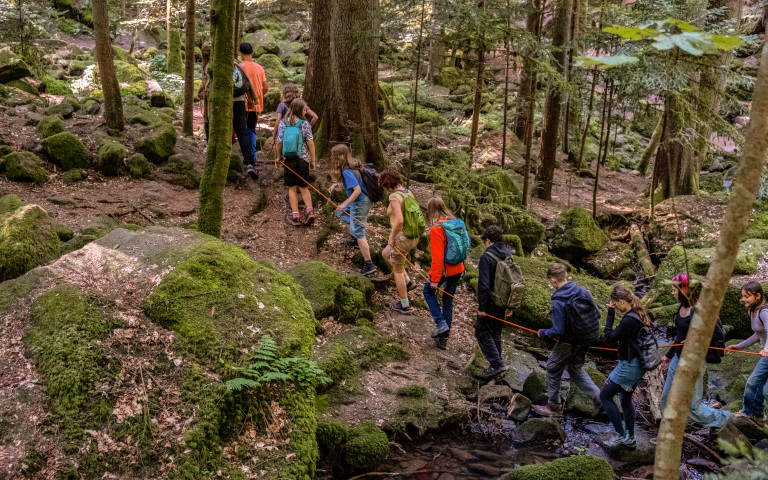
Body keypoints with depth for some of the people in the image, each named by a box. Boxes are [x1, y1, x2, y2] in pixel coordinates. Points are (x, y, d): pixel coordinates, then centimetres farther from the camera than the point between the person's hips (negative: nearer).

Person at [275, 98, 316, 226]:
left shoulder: (283, 123, -1)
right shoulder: (305, 124, -5)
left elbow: (279, 142, -3)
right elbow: (310, 143, -7)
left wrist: (278, 156, 12)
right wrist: (313, 160, 1)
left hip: (289, 159, 0)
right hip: (303, 158, 0)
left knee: (292, 188, 8)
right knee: (303, 187, 13)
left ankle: (295, 215, 5)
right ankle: (310, 210, -4)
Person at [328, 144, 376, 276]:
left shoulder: (347, 172, -25)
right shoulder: (353, 164, 3)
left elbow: (357, 190, -28)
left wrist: (345, 204, -23)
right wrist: (335, 184, 13)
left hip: (360, 203, -10)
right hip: (365, 200, 10)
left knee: (359, 233, -5)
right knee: (340, 212, 30)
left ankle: (369, 265, -6)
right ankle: (355, 238, 39)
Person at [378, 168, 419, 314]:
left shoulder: (395, 197, -22)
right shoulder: (407, 192, 6)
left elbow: (399, 220, -33)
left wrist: (392, 237, -18)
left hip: (402, 237, -9)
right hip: (413, 235, 9)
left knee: (397, 270, 10)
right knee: (385, 254, 30)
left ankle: (404, 306, 22)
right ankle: (408, 281, 28)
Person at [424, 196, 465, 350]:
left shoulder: (436, 229, -20)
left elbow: (438, 257, -21)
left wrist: (435, 280, -16)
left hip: (443, 270, -7)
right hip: (457, 269, 7)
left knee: (428, 291, 19)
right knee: (448, 301, 16)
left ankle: (441, 324, 7)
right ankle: (444, 338, 23)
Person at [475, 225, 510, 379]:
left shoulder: (486, 257, -17)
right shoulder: (508, 255, 7)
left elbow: (483, 284, -21)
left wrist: (481, 307, -15)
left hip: (490, 303, -8)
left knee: (482, 333, 1)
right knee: (496, 333, 18)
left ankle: (497, 365, -6)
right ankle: (496, 366, 24)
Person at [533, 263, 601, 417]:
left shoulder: (558, 302, -26)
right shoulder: (583, 292, -5)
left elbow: (558, 332, -24)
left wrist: (543, 333, -6)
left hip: (568, 344, -7)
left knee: (553, 371, 14)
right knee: (576, 369, 26)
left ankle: (554, 406, 28)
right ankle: (597, 396, 12)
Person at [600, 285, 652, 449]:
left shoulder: (628, 320, -25)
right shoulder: (641, 315, 4)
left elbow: (609, 338, -22)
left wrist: (610, 314, -18)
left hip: (628, 366, -10)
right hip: (639, 365, 10)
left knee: (605, 396, 5)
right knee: (626, 399, 21)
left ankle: (621, 435, 7)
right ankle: (630, 439, 29)